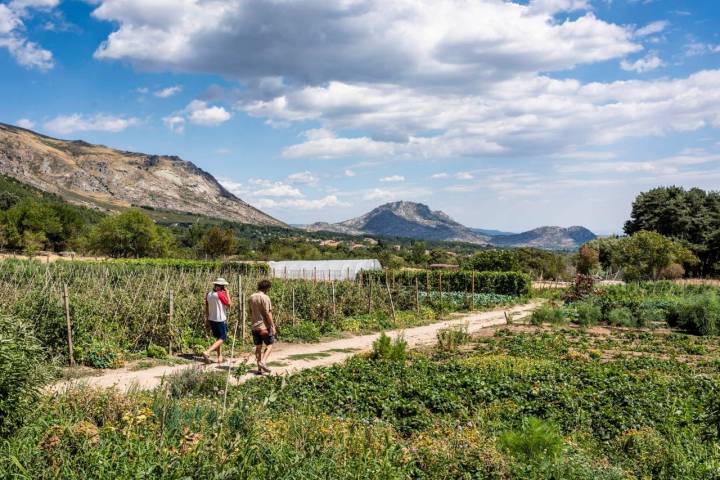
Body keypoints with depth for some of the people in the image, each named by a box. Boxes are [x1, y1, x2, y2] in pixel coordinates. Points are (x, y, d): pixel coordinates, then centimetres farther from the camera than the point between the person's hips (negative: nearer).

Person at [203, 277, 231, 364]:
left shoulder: (209, 294, 4)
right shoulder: (220, 294, -18)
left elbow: (206, 308, 9)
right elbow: (228, 305, -8)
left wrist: (207, 320, 17)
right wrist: (227, 292, -5)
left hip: (211, 320, 7)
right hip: (220, 320, -7)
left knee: (218, 338, 19)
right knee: (222, 339, 1)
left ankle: (220, 357, 20)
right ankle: (207, 352, -15)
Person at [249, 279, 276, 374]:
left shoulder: (251, 297, 7)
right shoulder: (265, 298, -14)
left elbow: (250, 312, 13)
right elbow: (268, 313, -17)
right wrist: (272, 326, -13)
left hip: (255, 326, 6)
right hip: (265, 326, -6)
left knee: (258, 347, 10)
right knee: (269, 345, 5)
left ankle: (260, 368, 11)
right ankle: (263, 362, -13)